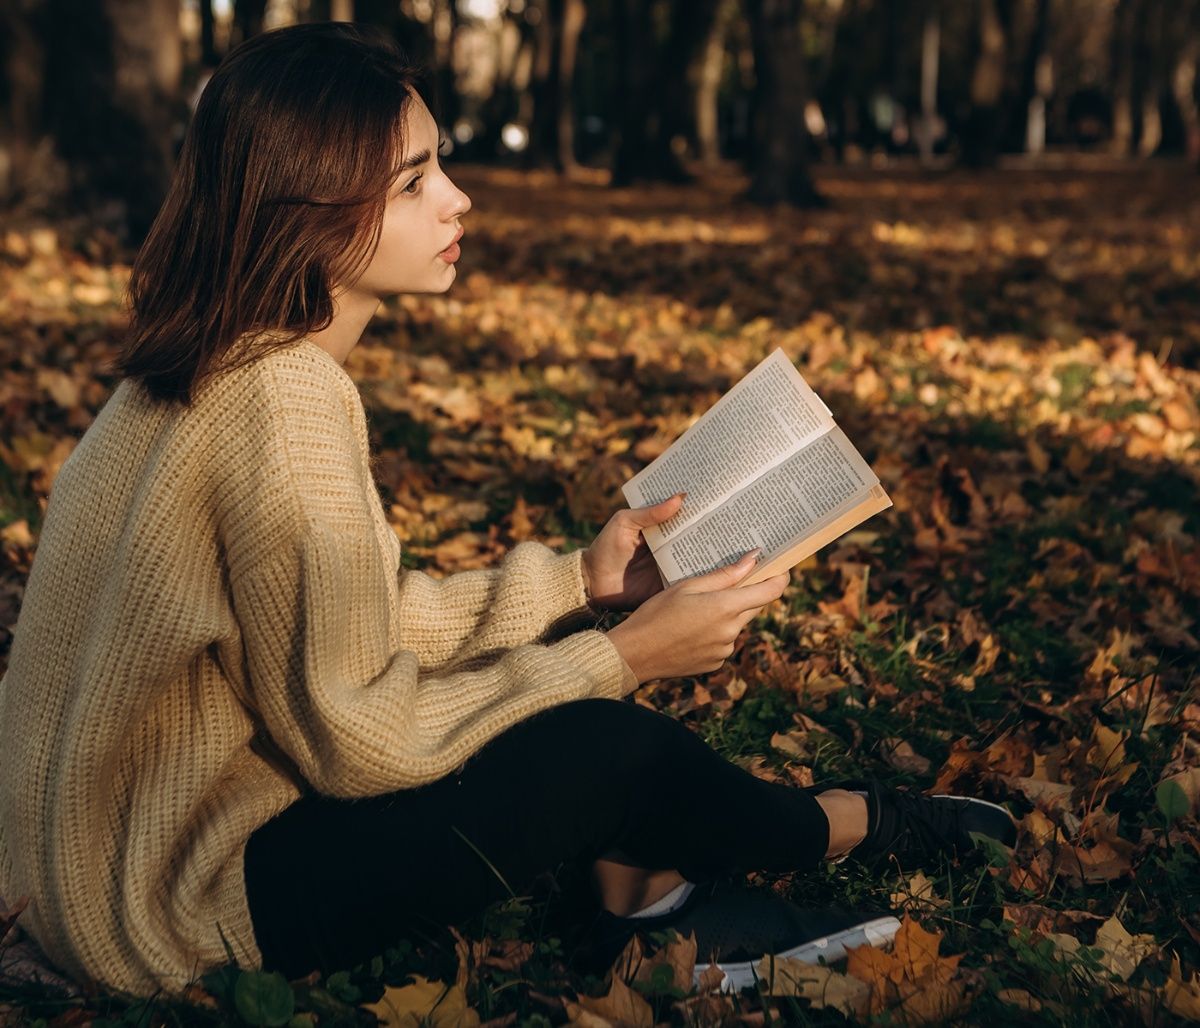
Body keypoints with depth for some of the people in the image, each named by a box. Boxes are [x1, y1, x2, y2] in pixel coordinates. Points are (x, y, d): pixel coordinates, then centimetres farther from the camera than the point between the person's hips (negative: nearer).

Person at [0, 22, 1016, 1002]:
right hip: (184, 912, -9)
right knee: (608, 748, -12)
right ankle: (846, 825, 16)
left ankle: (650, 908, 13)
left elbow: (373, 618, 7)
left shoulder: (220, 364, 2)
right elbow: (351, 735, -24)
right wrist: (624, 655, -16)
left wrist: (581, 581, 1)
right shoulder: (282, 402, -26)